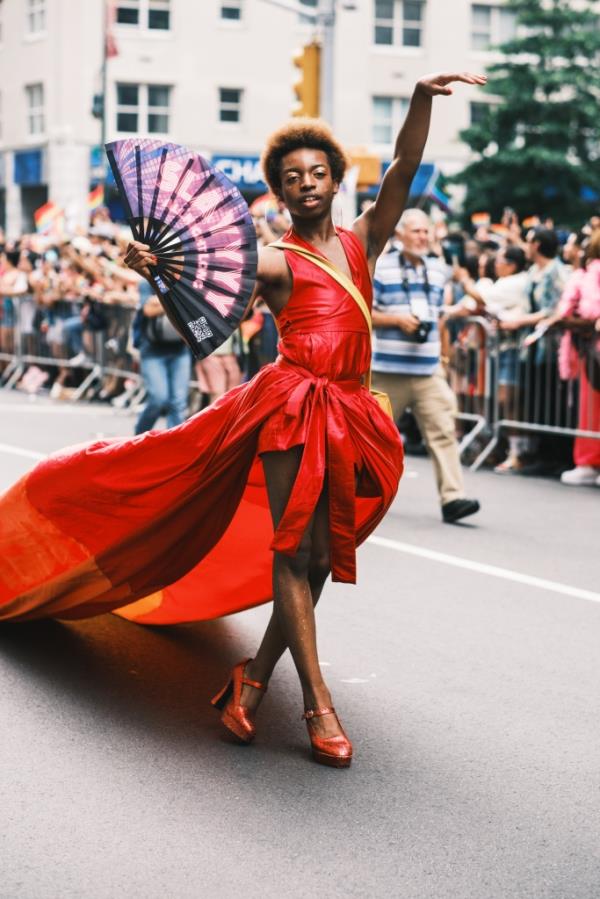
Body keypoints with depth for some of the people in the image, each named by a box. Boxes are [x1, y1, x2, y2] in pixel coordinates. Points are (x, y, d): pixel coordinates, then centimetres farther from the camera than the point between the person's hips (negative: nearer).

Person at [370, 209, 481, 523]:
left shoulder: (438, 270, 12)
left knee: (443, 431, -8)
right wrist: (398, 320, -17)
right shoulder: (380, 268, -5)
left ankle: (452, 498, -11)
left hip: (428, 370, 4)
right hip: (389, 368, -4)